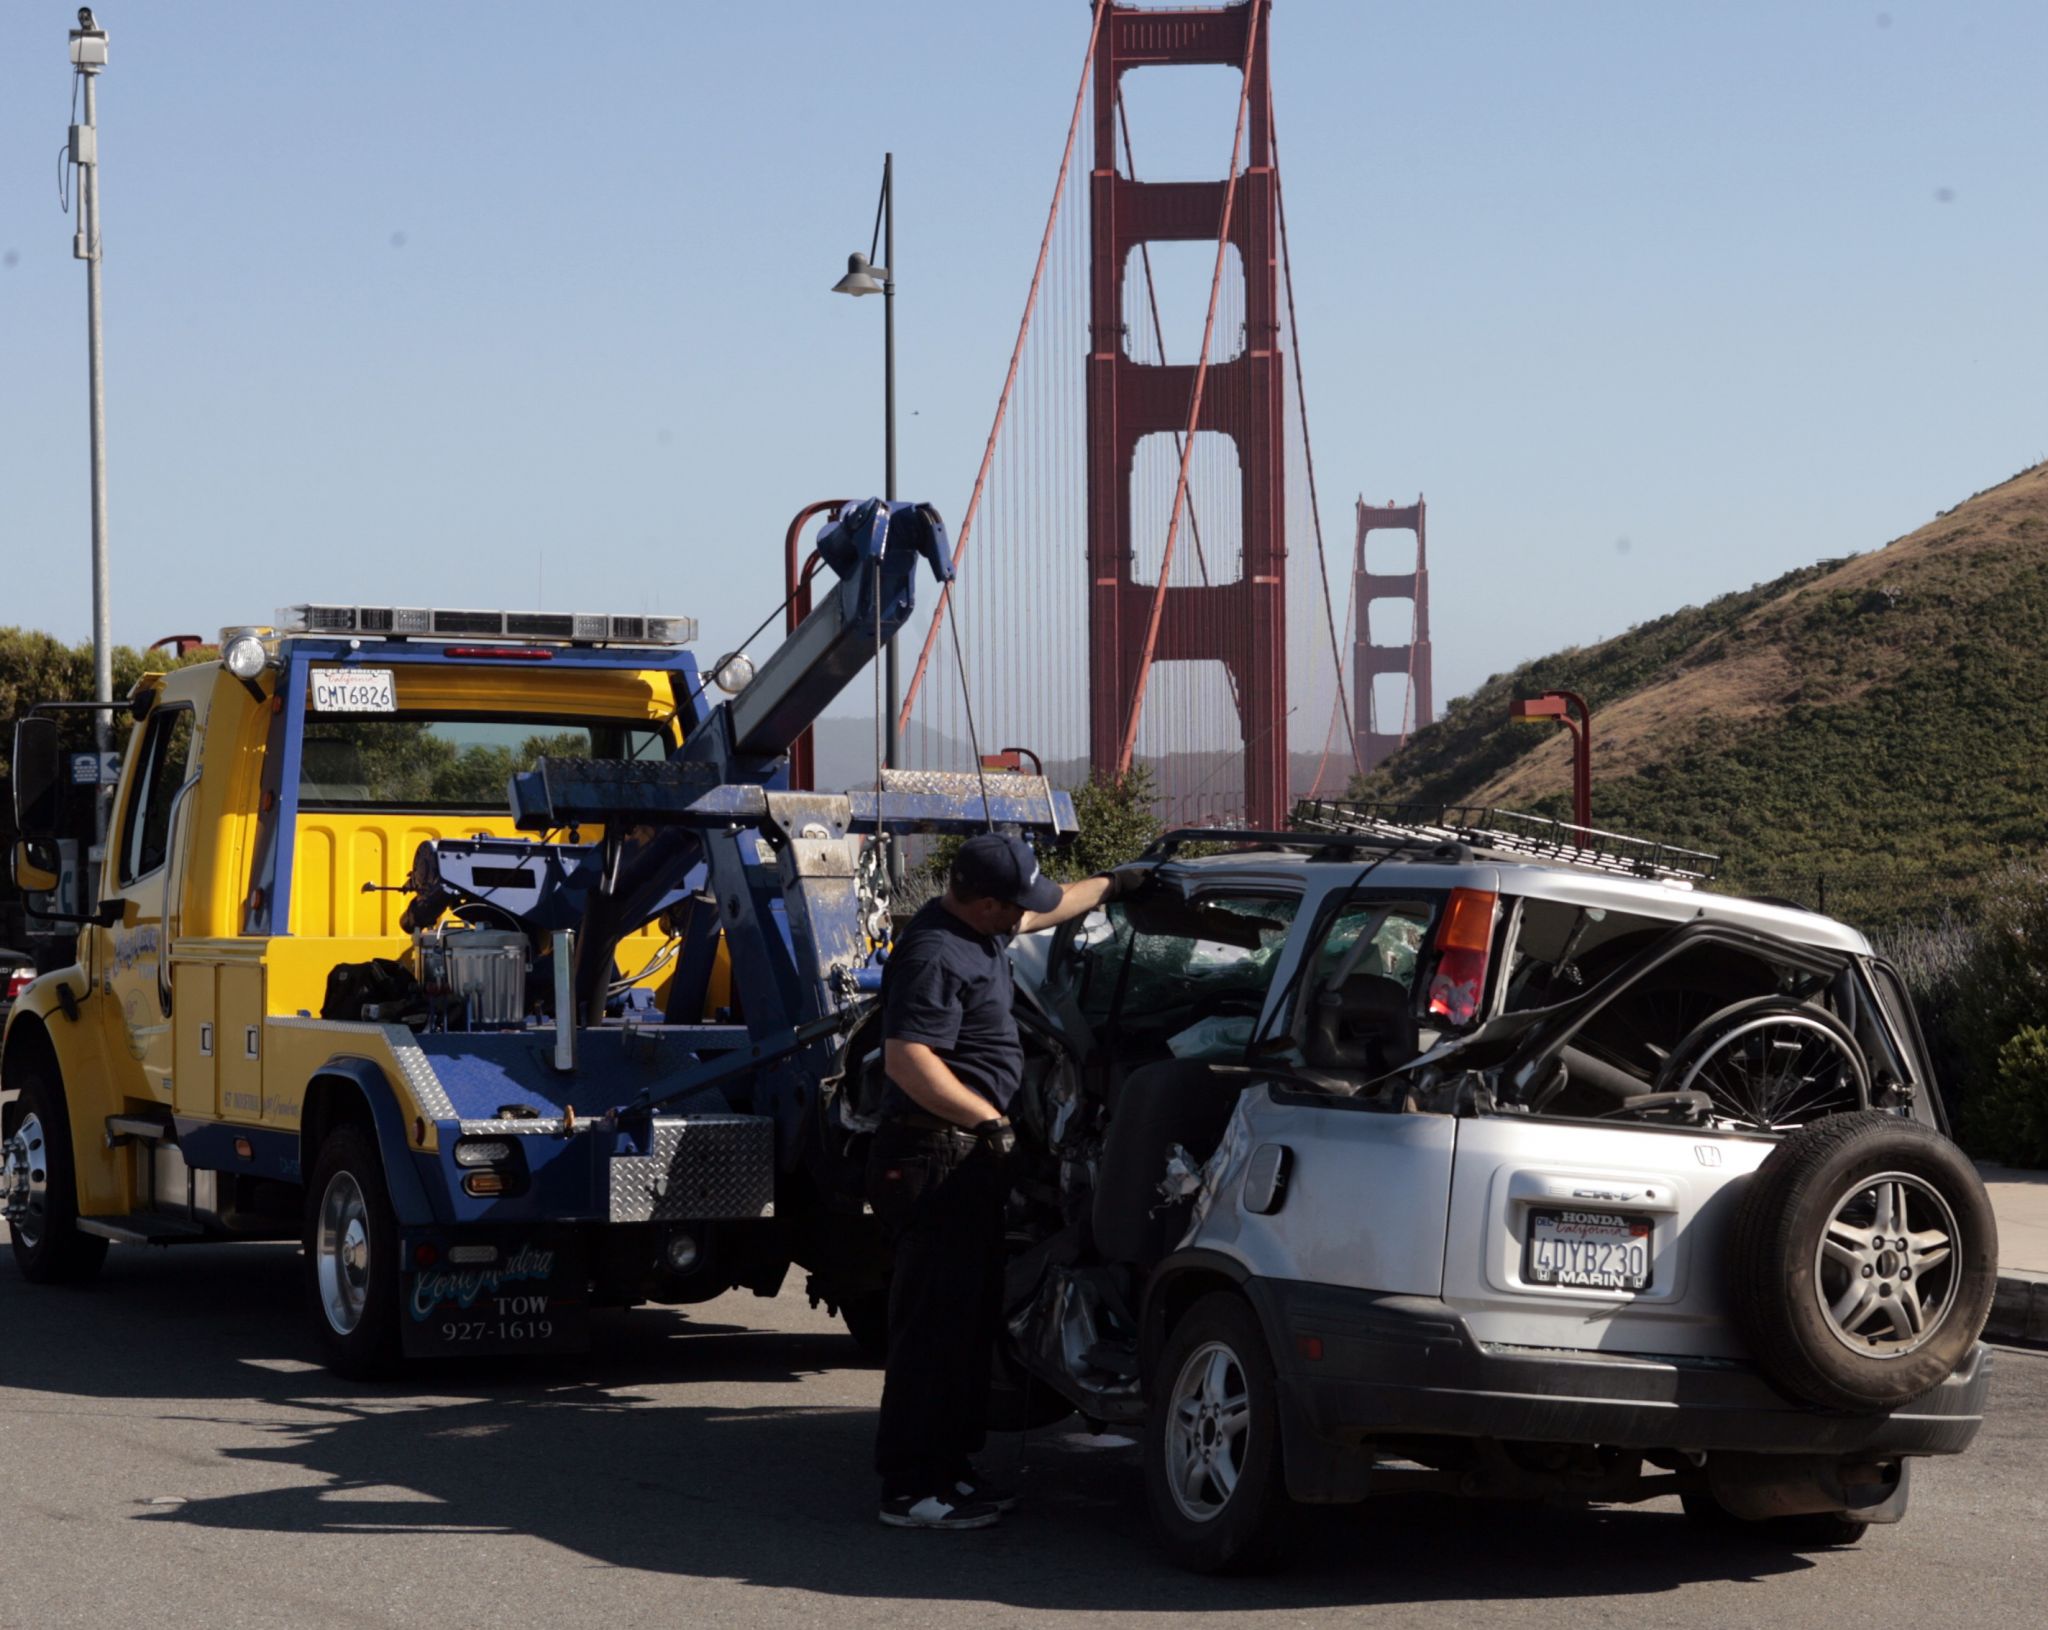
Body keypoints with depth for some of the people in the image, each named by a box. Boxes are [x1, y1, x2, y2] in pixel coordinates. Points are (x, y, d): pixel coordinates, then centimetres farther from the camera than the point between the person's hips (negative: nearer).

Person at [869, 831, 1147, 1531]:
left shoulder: (978, 929, 14)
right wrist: (991, 1118, -23)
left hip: (966, 1159, 11)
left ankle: (947, 1467, 22)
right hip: (936, 1157, -11)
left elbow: (1048, 909, 35)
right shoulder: (937, 955, -19)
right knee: (936, 1322, -10)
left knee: (971, 1316, 15)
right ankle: (911, 1490, -9)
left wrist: (1112, 884, 40)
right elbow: (908, 1059, -26)